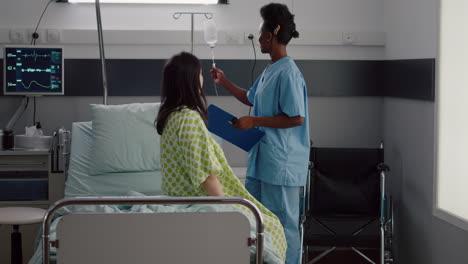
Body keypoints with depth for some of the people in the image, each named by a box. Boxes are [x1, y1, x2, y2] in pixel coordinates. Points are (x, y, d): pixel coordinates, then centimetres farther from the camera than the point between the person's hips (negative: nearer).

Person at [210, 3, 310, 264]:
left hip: (281, 161, -10)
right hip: (262, 157, 10)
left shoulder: (288, 73, -18)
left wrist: (254, 121, -19)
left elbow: (296, 118, -22)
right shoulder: (270, 70, 12)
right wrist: (225, 82, 26)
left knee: (283, 223, -2)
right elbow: (250, 98, 30)